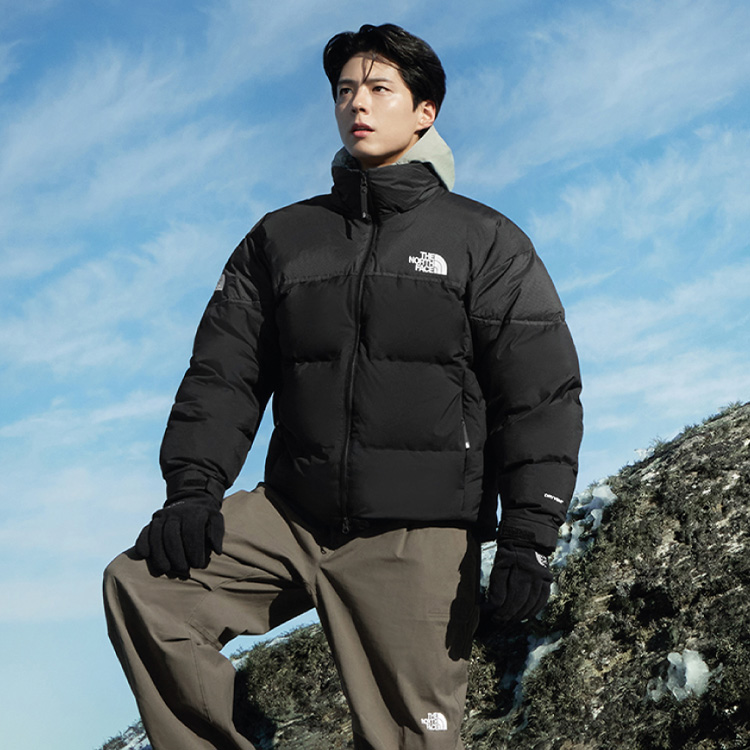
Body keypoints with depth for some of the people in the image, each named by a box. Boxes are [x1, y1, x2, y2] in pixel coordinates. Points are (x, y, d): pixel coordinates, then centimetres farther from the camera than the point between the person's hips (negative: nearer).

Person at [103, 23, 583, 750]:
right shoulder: (281, 238, 15)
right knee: (140, 584, -16)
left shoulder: (484, 242, 6)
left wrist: (528, 534, -10)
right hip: (296, 513, 3)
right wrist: (193, 487, -5)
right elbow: (224, 371, 11)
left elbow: (541, 395, 0)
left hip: (420, 534, -3)